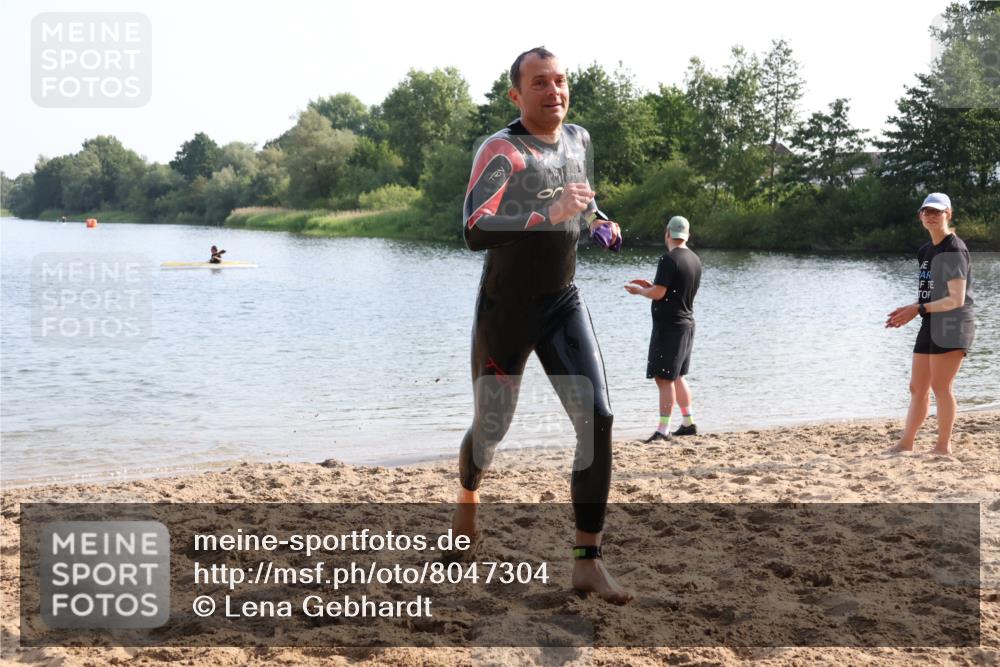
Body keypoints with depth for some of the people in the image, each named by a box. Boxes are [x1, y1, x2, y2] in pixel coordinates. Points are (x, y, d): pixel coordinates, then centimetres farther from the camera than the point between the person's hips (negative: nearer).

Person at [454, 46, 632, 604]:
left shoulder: (579, 138, 4)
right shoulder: (501, 150, -18)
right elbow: (475, 233, -33)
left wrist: (600, 217, 9)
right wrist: (550, 215, -43)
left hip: (563, 305, 4)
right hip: (505, 310, -4)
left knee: (598, 419, -15)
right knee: (491, 430, 10)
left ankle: (589, 562, -10)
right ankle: (468, 496, 47)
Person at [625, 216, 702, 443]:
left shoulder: (669, 259, -17)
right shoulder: (694, 260, 11)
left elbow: (658, 293, -19)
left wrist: (638, 290, 0)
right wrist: (650, 285, 20)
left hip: (668, 327, -9)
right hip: (686, 324, 9)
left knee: (664, 379, -7)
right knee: (677, 376, 19)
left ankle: (663, 430, -7)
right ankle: (689, 423, 25)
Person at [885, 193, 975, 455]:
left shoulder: (954, 250, -12)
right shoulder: (925, 251, 15)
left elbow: (956, 299, -17)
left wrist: (918, 309, -20)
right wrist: (909, 311, 4)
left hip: (952, 325, -9)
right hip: (931, 325, 9)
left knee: (940, 387, -6)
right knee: (917, 388, 10)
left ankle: (943, 446, 4)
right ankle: (906, 444, 16)